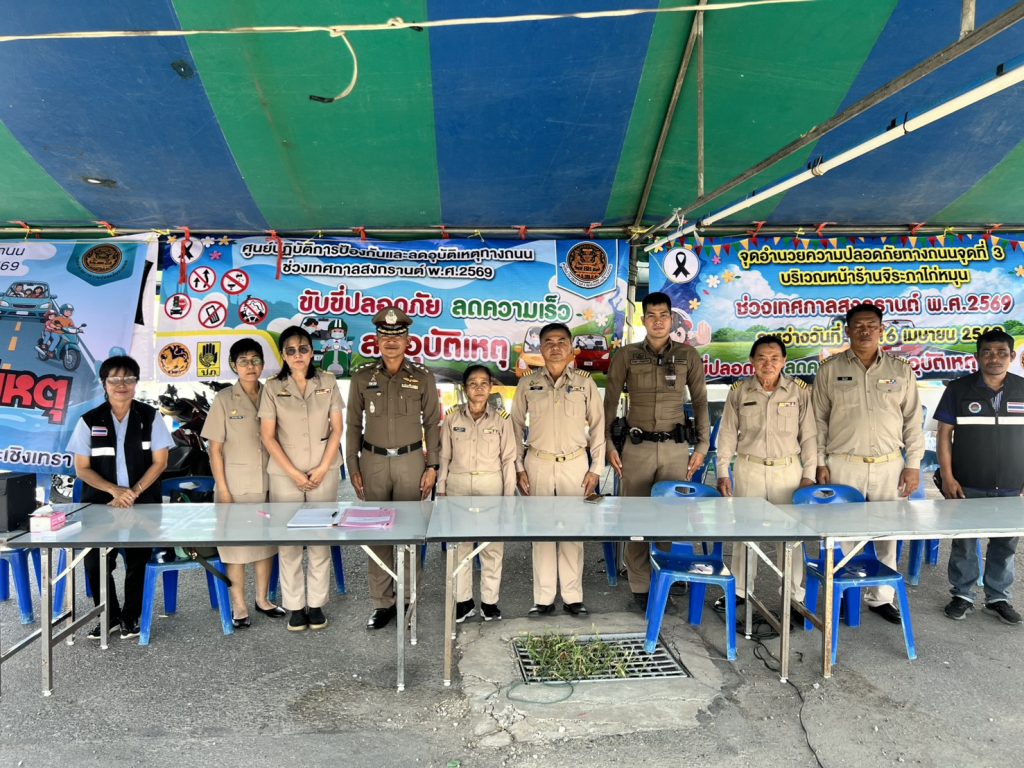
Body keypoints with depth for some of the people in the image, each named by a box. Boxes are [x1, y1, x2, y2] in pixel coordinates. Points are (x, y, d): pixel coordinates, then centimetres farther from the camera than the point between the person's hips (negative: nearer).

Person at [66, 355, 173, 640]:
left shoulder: (150, 417, 1)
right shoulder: (89, 421, 2)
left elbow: (159, 462, 0)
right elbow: (82, 469, 2)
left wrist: (132, 493, -11)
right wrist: (115, 490, -13)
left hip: (143, 503, -1)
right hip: (100, 504, 1)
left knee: (137, 562, -3)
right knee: (96, 563, -7)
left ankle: (131, 617, 19)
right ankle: (109, 615, 18)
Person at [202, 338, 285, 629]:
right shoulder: (224, 399, -4)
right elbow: (215, 449, -4)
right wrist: (223, 490, -9)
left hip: (267, 482, 3)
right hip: (236, 484, -3)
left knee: (266, 540, 12)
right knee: (235, 543, 4)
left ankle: (263, 599, 28)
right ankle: (239, 606, 19)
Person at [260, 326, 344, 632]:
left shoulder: (328, 383, 3)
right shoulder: (273, 388, 0)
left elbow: (337, 429, 2)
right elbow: (268, 436, -2)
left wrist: (322, 469, -6)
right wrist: (294, 474, -8)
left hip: (324, 472, 1)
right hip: (285, 474, -1)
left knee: (321, 539, 3)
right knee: (288, 540, 2)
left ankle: (316, 603, 15)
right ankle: (295, 606, 14)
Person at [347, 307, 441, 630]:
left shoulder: (423, 377, 2)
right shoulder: (362, 376, 4)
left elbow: (432, 424, 4)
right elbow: (353, 425, 7)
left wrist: (432, 466, -1)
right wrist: (353, 467, 3)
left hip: (411, 461, -1)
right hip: (373, 461, 1)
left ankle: (407, 599, 17)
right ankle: (382, 602, 14)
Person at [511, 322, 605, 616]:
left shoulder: (585, 383, 1)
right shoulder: (527, 384, 2)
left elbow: (597, 426, 4)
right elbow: (517, 426, 7)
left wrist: (596, 469, 1)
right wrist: (518, 468, 2)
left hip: (575, 464, 0)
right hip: (538, 465, 1)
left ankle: (572, 597, 17)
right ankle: (543, 598, 15)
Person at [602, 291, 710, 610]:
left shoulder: (688, 355, 5)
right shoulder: (626, 355, 2)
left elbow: (700, 402, 9)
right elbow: (610, 401, 5)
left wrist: (702, 445, 5)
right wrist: (608, 444, 0)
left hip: (676, 446, 1)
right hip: (637, 447, 0)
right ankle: (640, 587, 14)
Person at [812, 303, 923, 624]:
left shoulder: (901, 371, 6)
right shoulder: (830, 370, 1)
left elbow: (912, 420, 8)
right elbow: (819, 420, 2)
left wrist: (913, 464, 3)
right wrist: (820, 463, -3)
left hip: (890, 466, 2)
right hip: (843, 465, -2)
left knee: (886, 535, 8)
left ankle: (881, 597, 22)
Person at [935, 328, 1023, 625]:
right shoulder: (959, 389, -3)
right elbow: (944, 434, -2)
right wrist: (947, 477, -8)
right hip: (968, 486, -2)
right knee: (964, 543, 7)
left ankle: (998, 598, 27)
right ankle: (962, 596, 21)